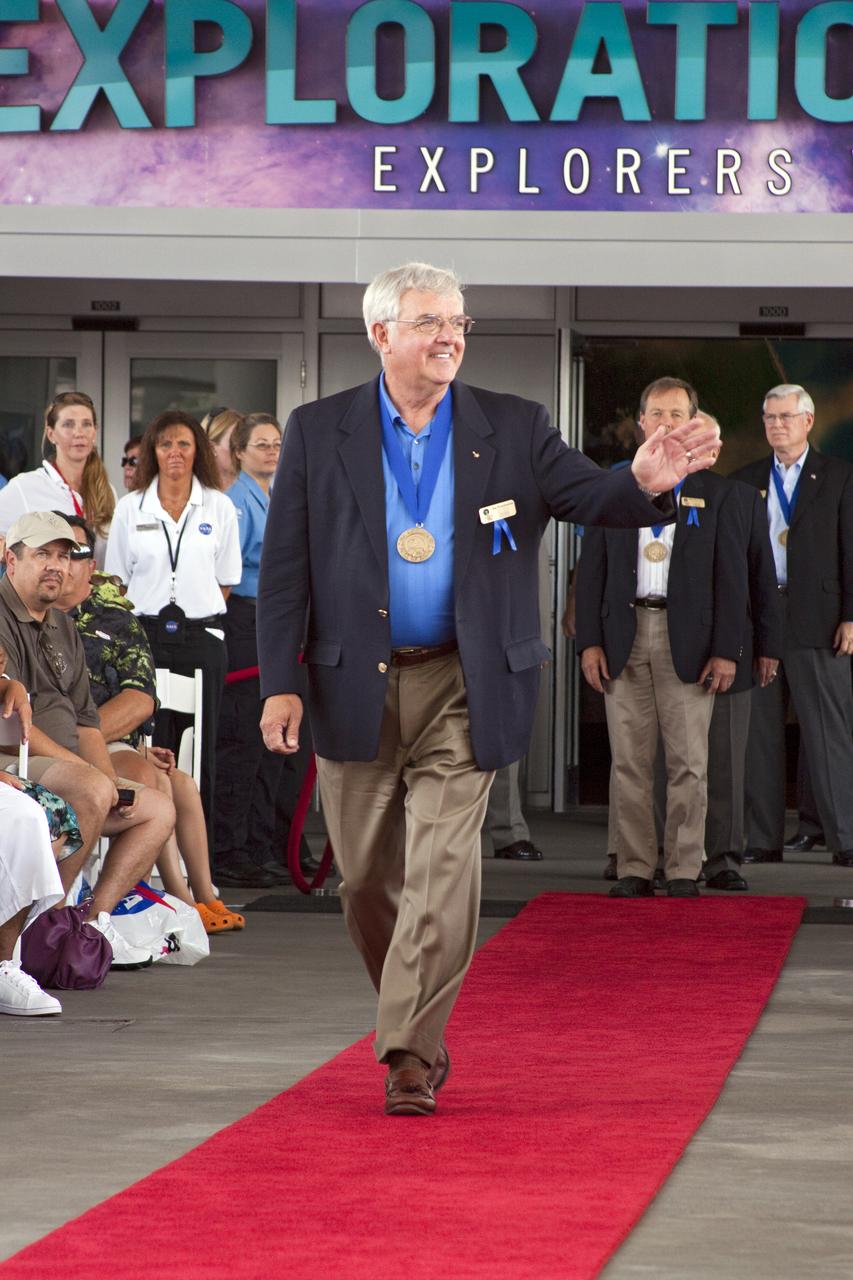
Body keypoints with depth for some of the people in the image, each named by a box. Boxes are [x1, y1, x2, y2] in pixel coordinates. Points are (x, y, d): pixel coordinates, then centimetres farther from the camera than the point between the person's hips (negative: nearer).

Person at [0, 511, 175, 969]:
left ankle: (96, 921, -2)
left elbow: (85, 720, 19)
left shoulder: (63, 630, 21)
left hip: (63, 765, 10)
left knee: (157, 810, 6)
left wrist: (112, 781, 1)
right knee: (91, 791, -34)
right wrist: (91, 773, -17)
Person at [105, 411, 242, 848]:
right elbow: (118, 580, 10)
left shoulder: (219, 508, 6)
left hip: (201, 636, 0)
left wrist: (195, 606, 3)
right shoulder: (131, 508, 7)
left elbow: (225, 582, 10)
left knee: (200, 750, 1)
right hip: (146, 633, 0)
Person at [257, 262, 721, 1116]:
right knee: (367, 879, 9)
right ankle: (415, 1028, 29)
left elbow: (589, 496, -4)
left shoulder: (513, 429, 3)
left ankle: (410, 1053, -7)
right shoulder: (319, 433, 2)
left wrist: (645, 483, -28)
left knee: (443, 870, -10)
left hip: (460, 688, -1)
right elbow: (285, 567, 1)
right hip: (353, 686, 1)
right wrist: (280, 684, -6)